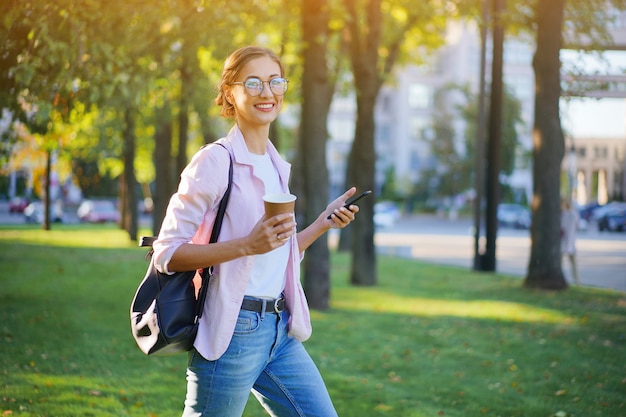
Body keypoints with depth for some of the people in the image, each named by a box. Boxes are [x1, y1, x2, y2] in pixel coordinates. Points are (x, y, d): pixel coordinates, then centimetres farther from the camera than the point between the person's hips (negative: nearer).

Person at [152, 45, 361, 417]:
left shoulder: (277, 166, 15)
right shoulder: (215, 161, -9)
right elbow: (167, 253, -14)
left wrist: (325, 222, 12)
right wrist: (247, 244, -23)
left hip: (280, 331, 8)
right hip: (232, 331, -7)